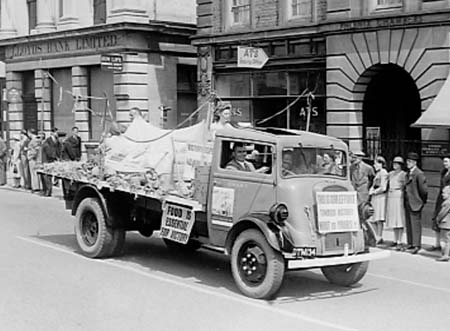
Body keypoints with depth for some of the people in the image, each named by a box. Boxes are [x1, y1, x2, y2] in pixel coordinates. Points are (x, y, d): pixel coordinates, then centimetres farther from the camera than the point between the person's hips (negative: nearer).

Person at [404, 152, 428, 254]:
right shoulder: (408, 173, 12)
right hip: (407, 203, 9)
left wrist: (422, 201, -3)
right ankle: (410, 244, 20)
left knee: (416, 224, -5)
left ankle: (417, 245, -1)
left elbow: (424, 190, -14)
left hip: (415, 203, -9)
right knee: (408, 224, 12)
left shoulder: (419, 174, -15)